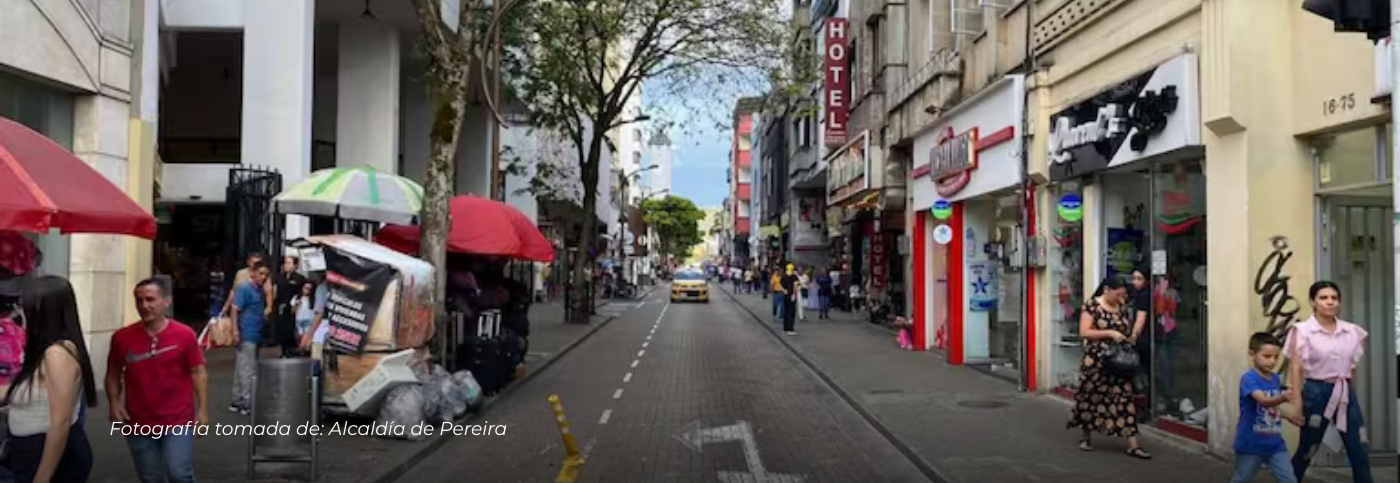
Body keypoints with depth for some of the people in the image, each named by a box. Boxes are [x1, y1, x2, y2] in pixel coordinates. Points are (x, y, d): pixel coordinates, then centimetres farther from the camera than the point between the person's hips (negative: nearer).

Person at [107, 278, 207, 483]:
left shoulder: (185, 335, -8)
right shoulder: (122, 337, -2)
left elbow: (198, 373, -2)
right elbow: (113, 374, 10)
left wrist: (202, 409, -6)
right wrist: (114, 403, -4)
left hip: (178, 421, -3)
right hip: (139, 424, 3)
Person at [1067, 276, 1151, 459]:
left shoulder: (1122, 306, 9)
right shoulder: (1092, 305, -8)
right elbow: (1084, 332, -14)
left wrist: (1126, 335, 4)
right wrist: (1110, 334, -20)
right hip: (1096, 360, -4)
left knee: (1125, 397, -2)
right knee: (1091, 396, 6)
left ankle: (1133, 445, -2)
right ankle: (1084, 436, 26)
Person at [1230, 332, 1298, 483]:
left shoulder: (1275, 379, 4)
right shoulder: (1248, 378, -18)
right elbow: (1263, 401, -36)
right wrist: (1283, 398, -53)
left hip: (1275, 445, 5)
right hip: (1250, 445, -5)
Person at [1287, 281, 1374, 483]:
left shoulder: (1352, 331, 5)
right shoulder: (1302, 331, -7)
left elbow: (1352, 366, 15)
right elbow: (1296, 369, -9)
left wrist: (1347, 389, 16)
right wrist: (1297, 403, -13)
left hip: (1346, 393, 4)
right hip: (1317, 393, -4)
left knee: (1360, 454, 4)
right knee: (1306, 451, 6)